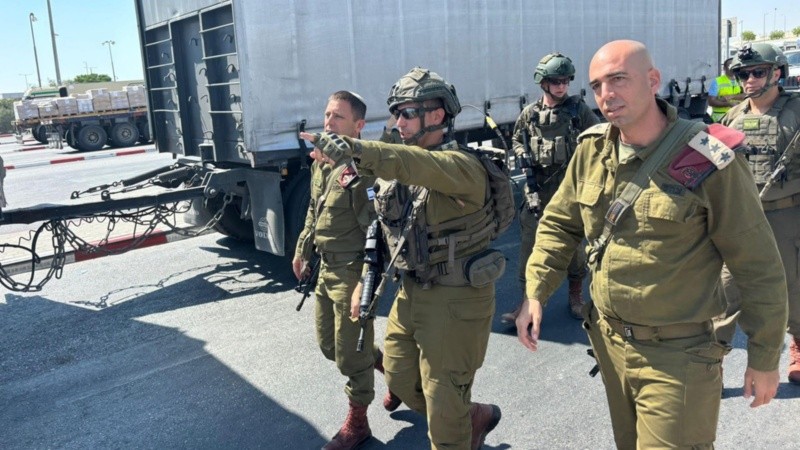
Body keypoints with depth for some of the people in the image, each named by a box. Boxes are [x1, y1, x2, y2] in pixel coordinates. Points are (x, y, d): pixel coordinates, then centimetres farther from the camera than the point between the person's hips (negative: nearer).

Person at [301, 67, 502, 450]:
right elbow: (382, 227, 14)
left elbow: (424, 167, -42)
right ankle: (475, 417, 42)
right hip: (411, 292, 8)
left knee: (443, 402, 2)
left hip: (455, 299, -8)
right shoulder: (394, 170, 6)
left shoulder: (460, 166, -19)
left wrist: (356, 150, -56)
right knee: (400, 380, 19)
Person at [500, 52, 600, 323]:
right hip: (537, 188, 1)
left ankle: (576, 296, 28)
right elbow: (516, 140, 17)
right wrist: (523, 156, -2)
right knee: (530, 243, 0)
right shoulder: (529, 114, 5)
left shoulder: (578, 109, 0)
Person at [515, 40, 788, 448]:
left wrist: (765, 357, -5)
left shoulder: (707, 161, -18)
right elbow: (559, 224, 9)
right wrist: (535, 293, -2)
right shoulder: (591, 150, -2)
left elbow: (758, 266, -11)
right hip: (608, 341, 6)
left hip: (678, 355, -6)